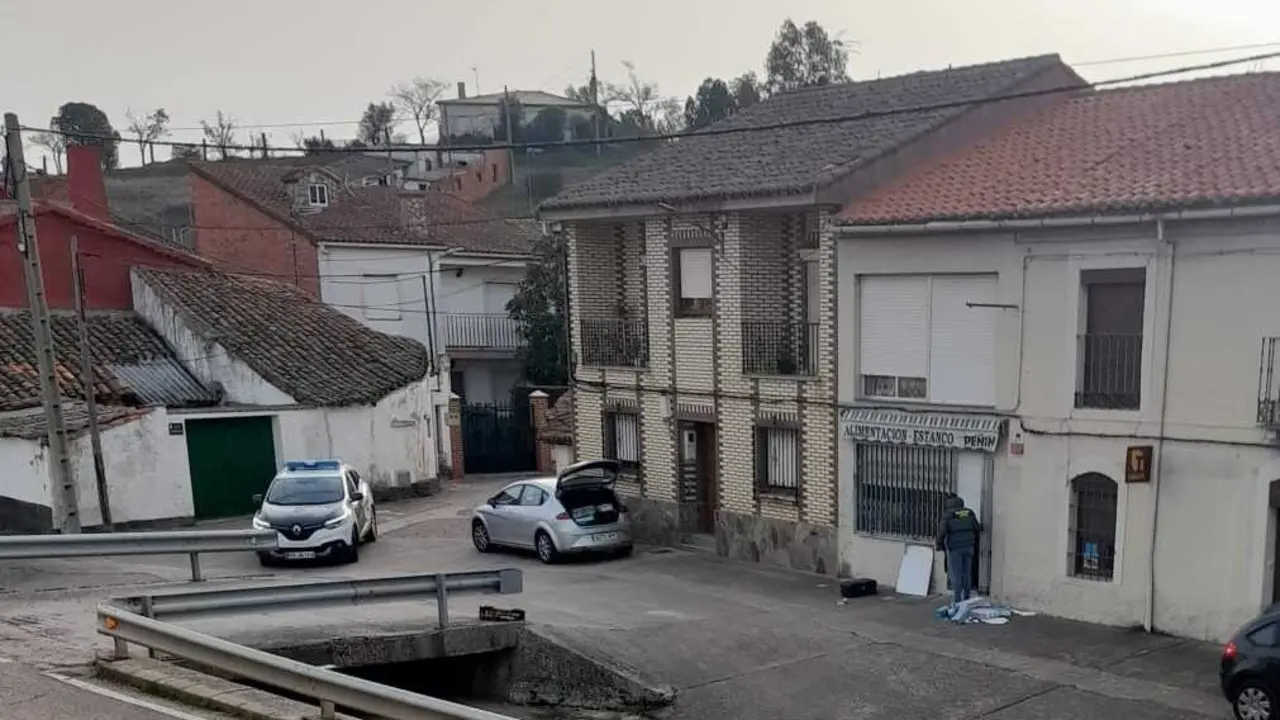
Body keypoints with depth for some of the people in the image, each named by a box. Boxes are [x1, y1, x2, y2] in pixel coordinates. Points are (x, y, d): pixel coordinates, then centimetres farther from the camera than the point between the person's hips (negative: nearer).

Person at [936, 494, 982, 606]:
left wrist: (940, 545, 3)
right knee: (967, 574, 12)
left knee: (956, 576, -1)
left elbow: (942, 532, -12)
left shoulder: (947, 515, -5)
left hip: (955, 548, -4)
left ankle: (957, 602, -3)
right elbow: (977, 529, 10)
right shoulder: (970, 513, 7)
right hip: (969, 547, 4)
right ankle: (966, 600, 17)